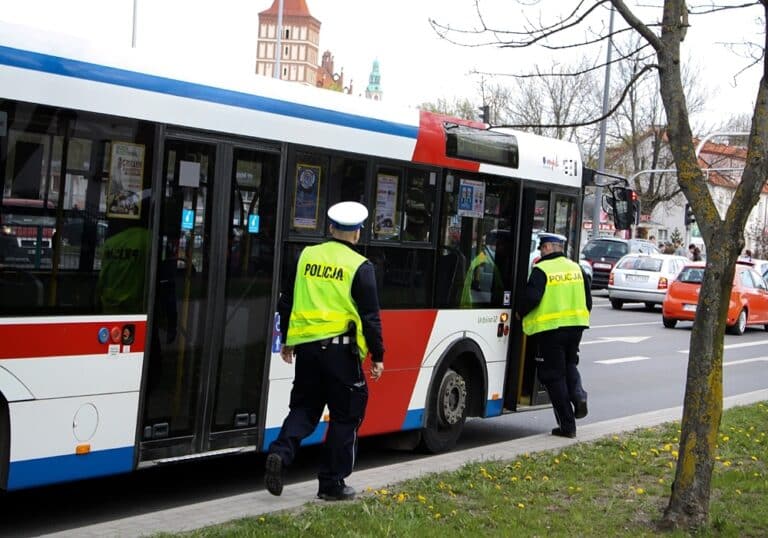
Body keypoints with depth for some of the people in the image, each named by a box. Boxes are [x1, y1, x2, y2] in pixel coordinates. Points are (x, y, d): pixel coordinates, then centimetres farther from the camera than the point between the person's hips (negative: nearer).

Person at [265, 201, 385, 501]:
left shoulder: (306, 256, 8)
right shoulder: (360, 266, -6)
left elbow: (286, 303, 14)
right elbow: (370, 316, -7)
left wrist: (287, 340, 25)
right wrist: (377, 356, 1)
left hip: (306, 345, 4)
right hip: (341, 349, -4)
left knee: (304, 407, 17)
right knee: (345, 415, 8)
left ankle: (281, 452, -8)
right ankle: (332, 484, 10)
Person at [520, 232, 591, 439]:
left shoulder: (541, 270, -9)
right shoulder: (576, 268, 10)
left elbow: (532, 297, -18)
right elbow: (588, 299, 12)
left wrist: (521, 313, 0)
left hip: (550, 328, -6)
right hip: (576, 325, 6)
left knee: (554, 375, 3)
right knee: (569, 365, 26)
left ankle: (567, 425, 3)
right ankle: (578, 395, -4)